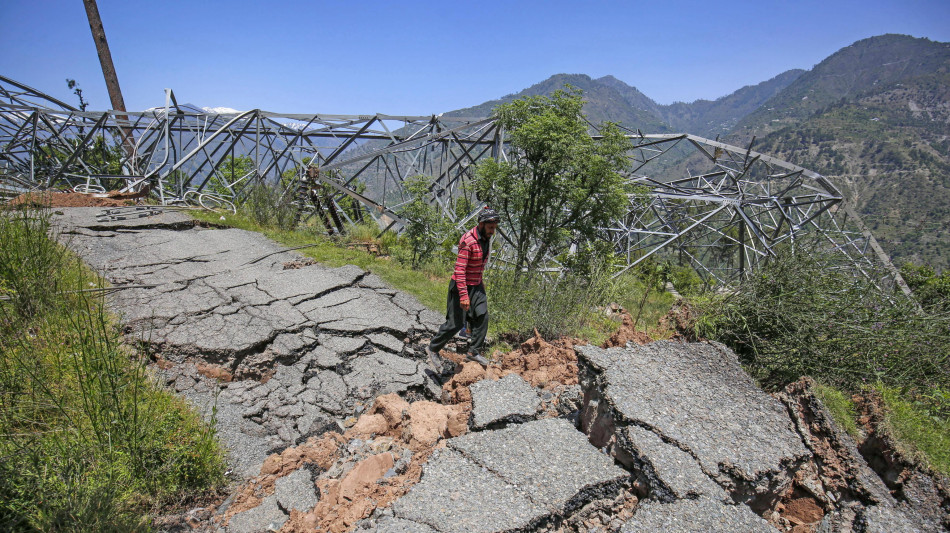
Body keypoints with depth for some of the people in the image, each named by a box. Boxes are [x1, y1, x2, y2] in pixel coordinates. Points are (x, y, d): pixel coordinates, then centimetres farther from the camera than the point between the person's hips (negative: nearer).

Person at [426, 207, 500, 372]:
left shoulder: (486, 238, 4)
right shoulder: (468, 241, -24)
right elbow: (459, 269, -27)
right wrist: (463, 295, -30)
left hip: (476, 285, 8)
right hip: (461, 285, -8)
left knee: (482, 317, 1)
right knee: (455, 323, -3)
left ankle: (474, 352, 13)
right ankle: (433, 349, 16)